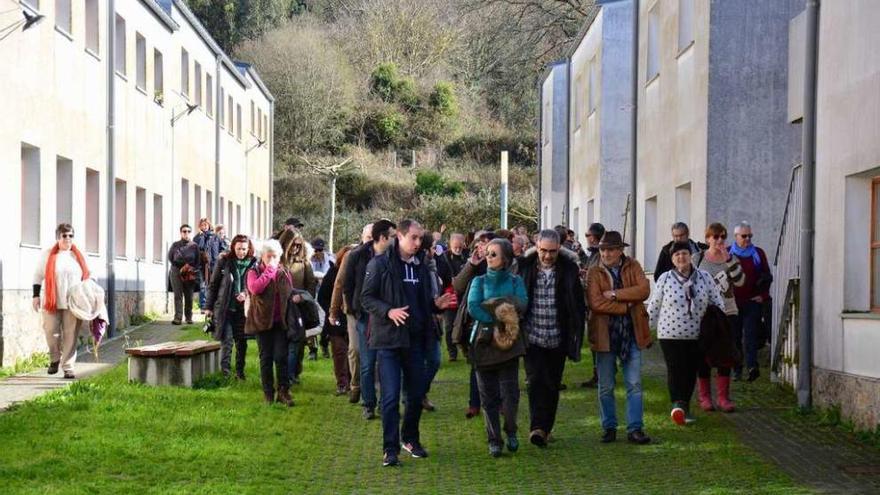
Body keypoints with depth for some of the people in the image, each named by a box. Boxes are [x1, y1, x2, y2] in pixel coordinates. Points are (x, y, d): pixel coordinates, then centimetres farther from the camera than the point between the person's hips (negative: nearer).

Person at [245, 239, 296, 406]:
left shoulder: (284, 272, 9)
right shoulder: (254, 272, -2)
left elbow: (290, 292, 22)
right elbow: (255, 288, -23)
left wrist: (294, 297, 4)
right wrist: (269, 270, -18)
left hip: (280, 321, 2)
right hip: (263, 321, -2)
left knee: (281, 356, -5)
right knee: (266, 358, 5)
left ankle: (283, 391, -1)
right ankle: (268, 392, 12)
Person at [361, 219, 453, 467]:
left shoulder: (421, 266, 11)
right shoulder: (380, 263, -7)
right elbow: (366, 298, -8)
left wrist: (436, 304, 0)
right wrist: (389, 311, -23)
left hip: (415, 339, 6)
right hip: (389, 338, -6)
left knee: (417, 393, 12)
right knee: (391, 396, -6)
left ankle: (410, 438, 30)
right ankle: (390, 448, 0)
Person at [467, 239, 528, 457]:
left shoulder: (515, 281, 7)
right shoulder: (479, 281, 8)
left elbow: (522, 304, -11)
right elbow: (472, 307, -8)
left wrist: (491, 306, -17)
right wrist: (496, 322, -17)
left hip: (509, 342, -1)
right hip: (484, 341, 1)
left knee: (510, 394, -7)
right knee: (489, 396, 3)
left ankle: (510, 431, 17)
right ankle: (494, 439, 13)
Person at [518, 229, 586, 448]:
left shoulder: (569, 270, -1)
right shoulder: (525, 268, -3)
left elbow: (579, 306, 3)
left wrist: (576, 337, -2)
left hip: (557, 339, 1)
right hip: (532, 337, -1)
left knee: (552, 385, 8)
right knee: (535, 380, -13)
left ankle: (545, 428, 19)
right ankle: (538, 427, -18)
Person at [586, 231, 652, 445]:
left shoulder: (633, 267, 5)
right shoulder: (594, 272, -1)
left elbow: (644, 290, -12)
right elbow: (595, 302, -13)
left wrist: (615, 294, -16)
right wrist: (625, 306, -13)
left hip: (632, 333, 1)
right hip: (605, 334, -1)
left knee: (634, 385, 2)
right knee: (606, 387, 6)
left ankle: (635, 429, 8)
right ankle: (609, 428, 17)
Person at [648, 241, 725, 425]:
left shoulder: (704, 278, 3)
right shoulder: (665, 279, 0)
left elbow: (717, 303, 10)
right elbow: (654, 306, 7)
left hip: (697, 335, 2)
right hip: (670, 334, -2)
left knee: (691, 371, 7)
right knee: (675, 369, -14)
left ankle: (685, 406, 22)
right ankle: (677, 404, -26)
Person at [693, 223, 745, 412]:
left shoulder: (731, 259, 7)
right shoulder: (698, 258, 2)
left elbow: (740, 281, -9)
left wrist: (728, 259, -17)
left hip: (727, 311, 2)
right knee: (704, 355, 1)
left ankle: (723, 397, 5)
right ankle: (704, 397, 10)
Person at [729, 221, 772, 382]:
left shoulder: (758, 253, 9)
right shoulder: (727, 253, 6)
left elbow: (767, 276, 11)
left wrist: (763, 295, 0)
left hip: (752, 301, -1)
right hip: (733, 302, 1)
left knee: (750, 334, -12)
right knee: (734, 335, 4)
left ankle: (752, 366, -23)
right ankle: (736, 370, 10)